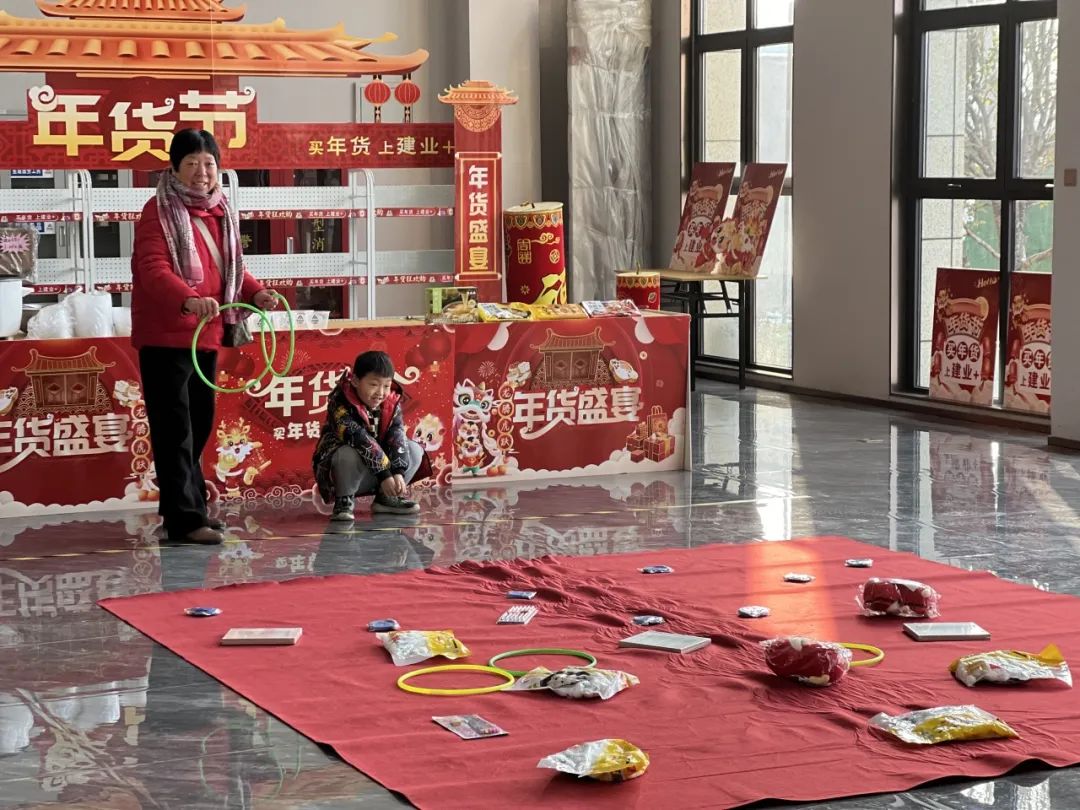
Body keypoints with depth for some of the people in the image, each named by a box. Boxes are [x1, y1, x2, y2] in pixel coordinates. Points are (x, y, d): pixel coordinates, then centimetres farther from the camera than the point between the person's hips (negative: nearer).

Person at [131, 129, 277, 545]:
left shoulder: (220, 211, 13)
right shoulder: (159, 211, -10)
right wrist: (189, 300, -39)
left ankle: (183, 506, 27)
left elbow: (232, 267, 21)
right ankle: (185, 519, -6)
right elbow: (153, 269, -22)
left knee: (200, 424, 15)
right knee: (175, 429, -7)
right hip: (165, 336, -8)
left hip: (206, 335, 8)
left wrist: (255, 292, 1)